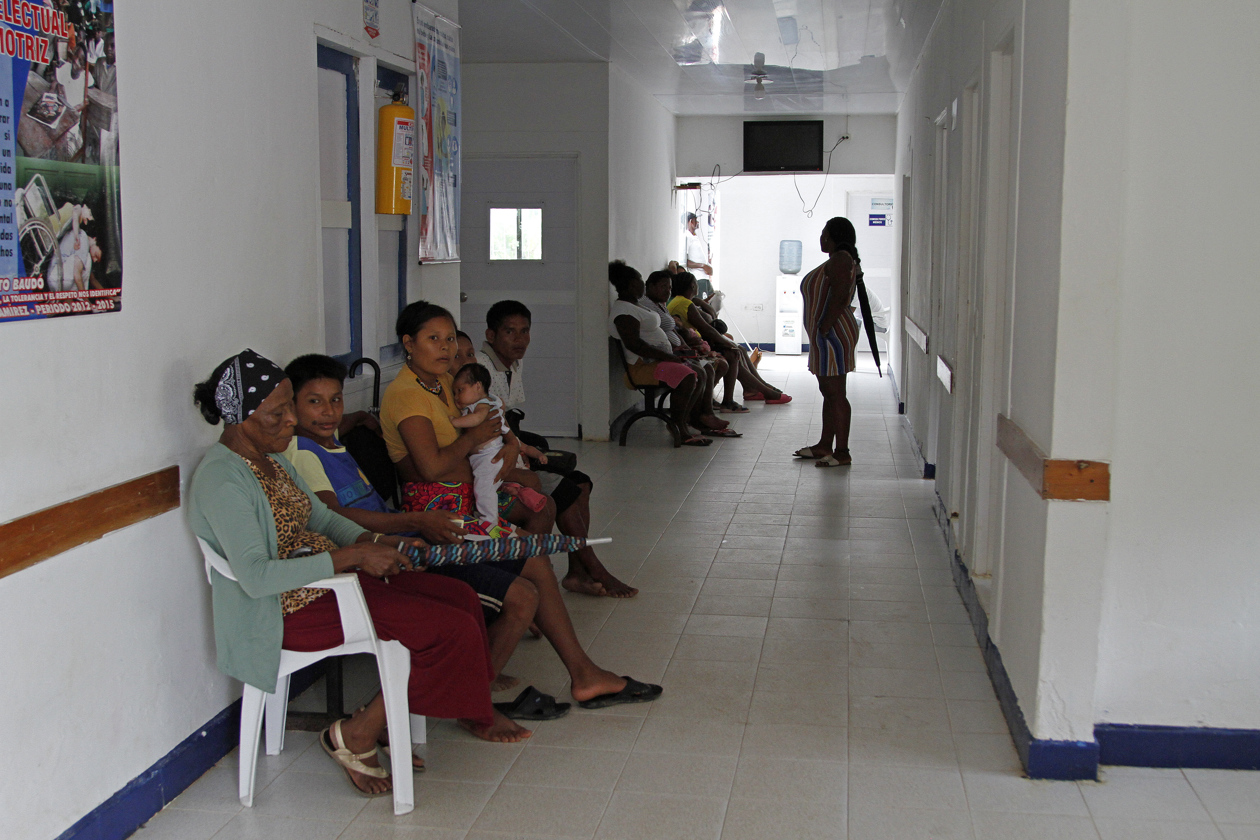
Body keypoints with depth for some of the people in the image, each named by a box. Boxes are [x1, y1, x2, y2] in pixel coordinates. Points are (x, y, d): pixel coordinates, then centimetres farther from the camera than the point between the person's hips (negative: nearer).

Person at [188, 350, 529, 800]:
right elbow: (255, 577, -28)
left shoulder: (268, 458, 10)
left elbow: (322, 518, 18)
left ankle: (470, 709, 20)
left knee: (460, 596, 3)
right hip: (291, 609, -10)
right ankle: (356, 736, -3)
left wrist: (378, 543, -2)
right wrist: (352, 556, -26)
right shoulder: (222, 479, -21)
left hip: (330, 575, 10)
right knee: (454, 629, -17)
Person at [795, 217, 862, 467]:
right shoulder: (838, 260, 20)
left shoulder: (841, 259, -13)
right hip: (826, 335, 11)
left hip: (833, 333, -11)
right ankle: (825, 446, 23)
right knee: (828, 392, 15)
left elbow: (838, 297, -23)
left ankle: (842, 452, -9)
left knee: (835, 393, -10)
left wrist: (824, 329, -25)